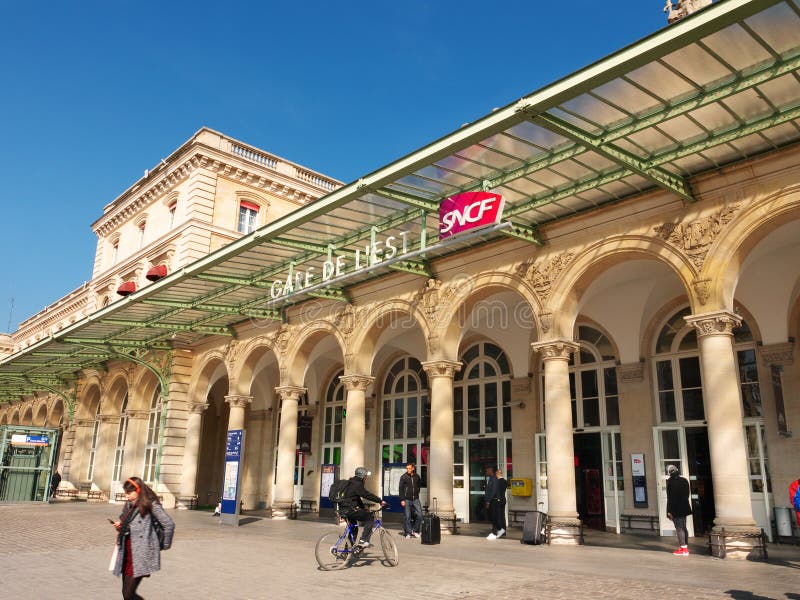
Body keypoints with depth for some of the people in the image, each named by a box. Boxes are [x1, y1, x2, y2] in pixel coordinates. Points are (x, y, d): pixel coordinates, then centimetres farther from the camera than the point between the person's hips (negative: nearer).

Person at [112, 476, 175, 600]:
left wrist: (165, 545, -3)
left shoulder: (150, 504, -10)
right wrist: (119, 526, 2)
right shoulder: (129, 505, 12)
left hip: (141, 554, -8)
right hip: (127, 553, 8)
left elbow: (169, 524, -12)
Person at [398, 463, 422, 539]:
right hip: (407, 500, -3)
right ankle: (408, 533, 10)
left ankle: (415, 530, 14)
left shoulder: (417, 476, 7)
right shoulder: (403, 477, -2)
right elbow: (401, 489, -3)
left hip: (415, 499, 3)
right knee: (407, 517, -1)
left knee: (419, 515, -3)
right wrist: (402, 500, -9)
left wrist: (417, 495, 11)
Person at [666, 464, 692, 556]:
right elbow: (687, 495, 14)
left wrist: (669, 511, -13)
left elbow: (670, 497, -17)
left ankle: (683, 549, -6)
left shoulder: (671, 482, -16)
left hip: (675, 509, -8)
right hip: (684, 507, 8)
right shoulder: (684, 480, 7)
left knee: (679, 528, -5)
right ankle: (685, 547, 22)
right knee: (683, 527, 16)